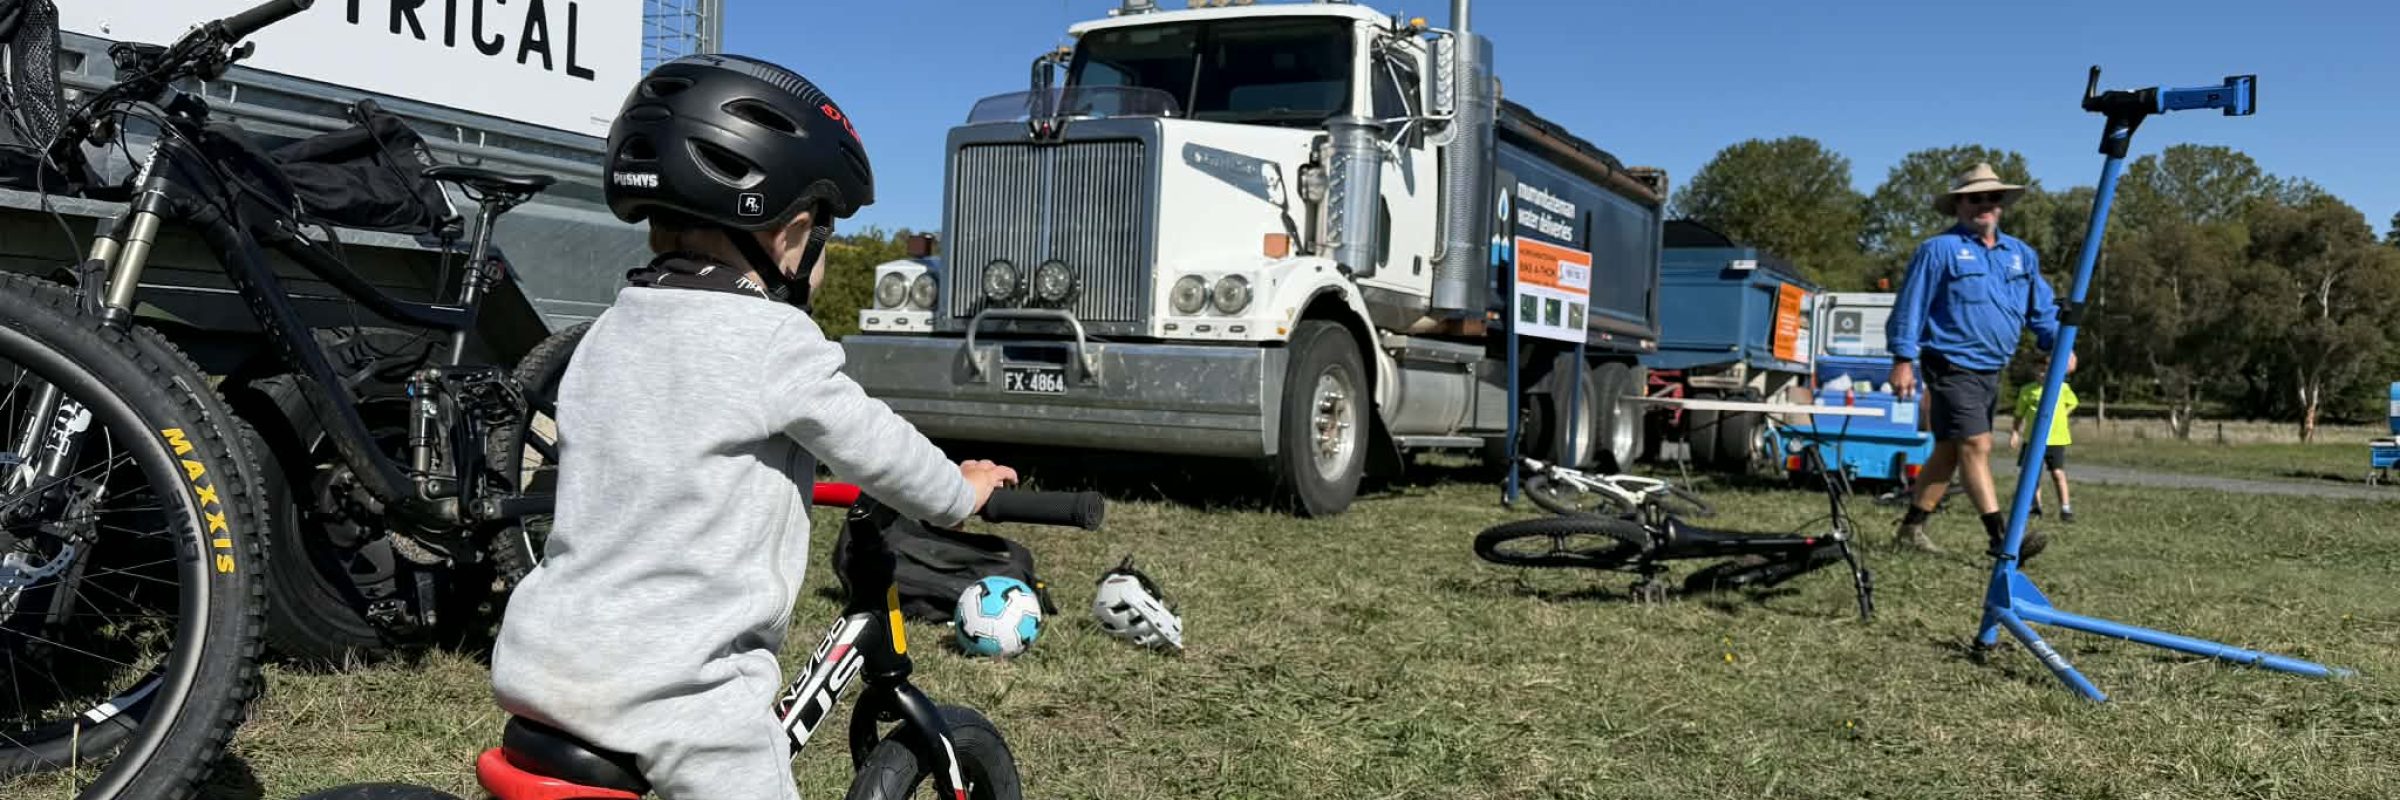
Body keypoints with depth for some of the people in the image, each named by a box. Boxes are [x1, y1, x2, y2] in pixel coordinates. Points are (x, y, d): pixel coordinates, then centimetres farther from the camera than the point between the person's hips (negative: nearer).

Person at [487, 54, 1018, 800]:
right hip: (676, 693, -7)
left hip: (538, 664, 8)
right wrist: (959, 493, 17)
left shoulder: (608, 333, 10)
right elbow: (875, 447, -2)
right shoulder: (776, 341, -13)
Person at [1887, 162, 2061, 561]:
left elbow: (2042, 307, 18)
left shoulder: (2020, 254, 14)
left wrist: (2057, 342, 1)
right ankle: (2001, 535, -16)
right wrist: (1903, 360, -12)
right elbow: (1911, 306, -7)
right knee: (1976, 445, -14)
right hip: (1952, 367, -7)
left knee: (1949, 451, 11)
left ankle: (1912, 527, 20)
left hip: (1991, 372, 7)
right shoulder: (1939, 250, -5)